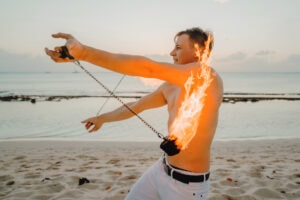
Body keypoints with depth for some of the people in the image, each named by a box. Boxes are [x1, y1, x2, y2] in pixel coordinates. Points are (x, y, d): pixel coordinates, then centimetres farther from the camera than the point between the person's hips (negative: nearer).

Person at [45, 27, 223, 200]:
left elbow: (148, 68, -32)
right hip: (162, 168, 7)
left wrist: (84, 52, -35)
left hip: (187, 183, -7)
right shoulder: (170, 87, 5)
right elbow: (137, 106, 18)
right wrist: (103, 118, 31)